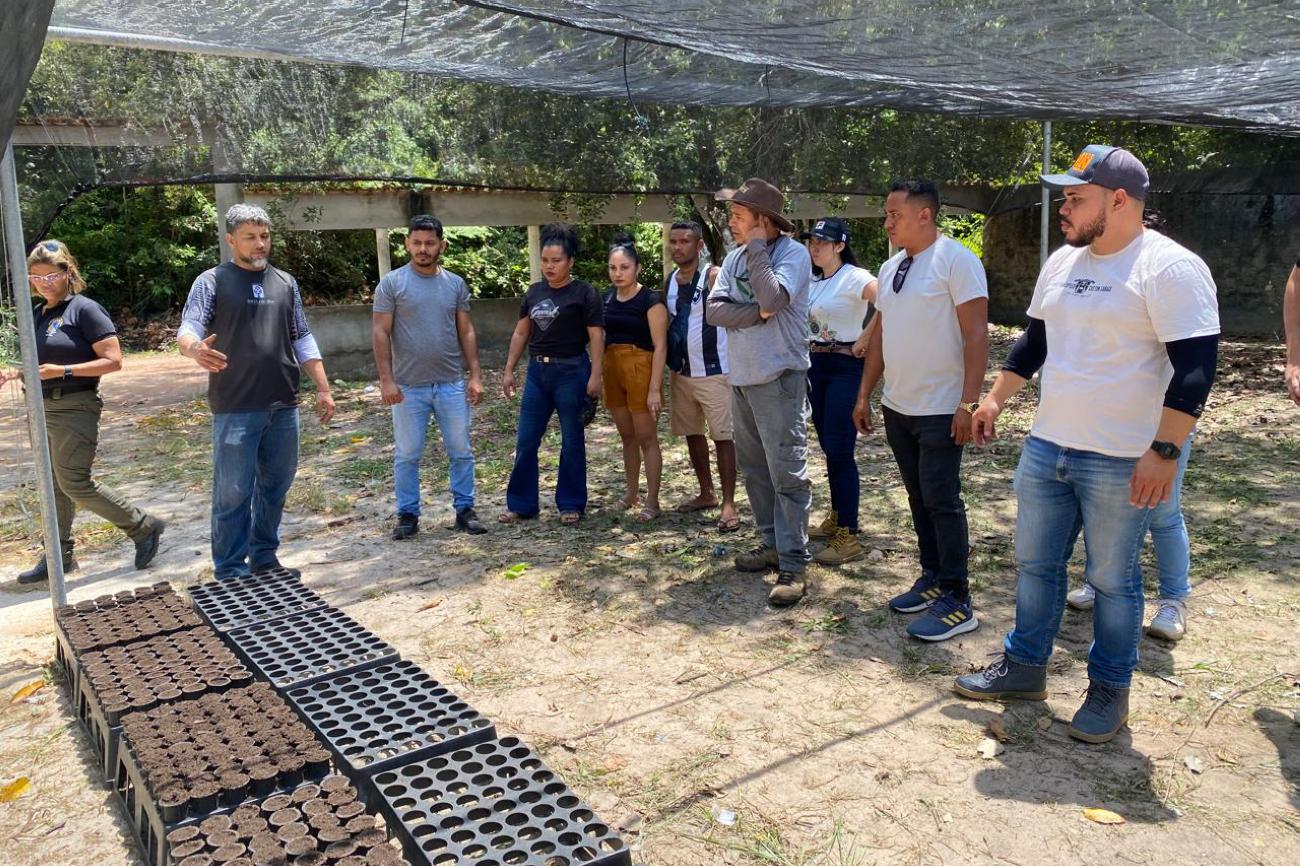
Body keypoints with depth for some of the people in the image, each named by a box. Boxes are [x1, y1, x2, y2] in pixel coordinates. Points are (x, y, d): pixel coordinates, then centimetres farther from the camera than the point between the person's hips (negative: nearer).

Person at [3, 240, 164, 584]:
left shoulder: (84, 309, -10)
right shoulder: (37, 314, 12)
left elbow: (113, 361, -16)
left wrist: (62, 371, -21)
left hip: (75, 408, -7)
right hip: (43, 408, 8)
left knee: (75, 484, -8)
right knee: (54, 485, 12)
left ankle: (144, 527, 6)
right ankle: (58, 556, 20)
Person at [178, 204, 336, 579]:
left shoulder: (285, 282, 14)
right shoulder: (212, 281, 0)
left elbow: (303, 341, 16)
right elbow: (187, 331, -11)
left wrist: (323, 389, 9)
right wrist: (195, 348, -35)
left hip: (283, 407, 5)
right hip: (236, 408, -4)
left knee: (276, 484, 12)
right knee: (234, 491, -1)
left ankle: (264, 557, 26)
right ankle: (230, 571, 11)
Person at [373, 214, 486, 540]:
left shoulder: (455, 284, 7)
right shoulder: (391, 283, -3)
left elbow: (466, 332, 8)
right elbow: (381, 333, -5)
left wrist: (475, 375, 2)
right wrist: (386, 379, -12)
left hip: (452, 384, 2)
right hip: (409, 386, -2)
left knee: (461, 451, 7)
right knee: (407, 455, 6)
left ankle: (465, 510, 18)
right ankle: (408, 515, 18)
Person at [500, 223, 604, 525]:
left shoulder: (584, 293, -5)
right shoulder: (534, 292, 11)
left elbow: (596, 336, -8)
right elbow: (521, 333, 15)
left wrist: (595, 376, -15)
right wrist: (508, 370, 11)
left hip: (571, 371, -5)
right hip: (538, 371, 5)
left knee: (572, 441, 5)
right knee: (526, 441, 5)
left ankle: (570, 504, 17)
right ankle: (521, 505, 16)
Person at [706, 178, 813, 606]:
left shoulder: (793, 253, -9)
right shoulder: (734, 257, 11)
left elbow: (773, 299, -26)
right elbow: (714, 310, 1)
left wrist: (757, 248, -14)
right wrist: (758, 313, -15)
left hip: (779, 379, -8)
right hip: (741, 378, 8)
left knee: (787, 473, -7)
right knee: (754, 469, 14)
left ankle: (793, 565, -3)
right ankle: (772, 543, 27)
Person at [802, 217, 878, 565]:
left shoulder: (853, 278, -13)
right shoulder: (813, 281, 12)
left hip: (845, 368, -8)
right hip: (816, 366, 8)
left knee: (840, 450, -9)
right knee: (828, 446, 14)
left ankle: (848, 537, -4)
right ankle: (837, 518, 28)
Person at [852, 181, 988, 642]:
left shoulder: (956, 260, -12)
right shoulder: (890, 268, 11)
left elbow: (976, 334, -16)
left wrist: (969, 402, -20)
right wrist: (864, 394, 15)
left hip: (940, 410, -7)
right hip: (897, 407, 8)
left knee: (941, 501, -4)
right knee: (919, 498, 14)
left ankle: (956, 602, 6)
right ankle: (932, 579, 26)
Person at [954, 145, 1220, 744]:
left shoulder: (1169, 268, -14)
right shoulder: (1062, 262, 10)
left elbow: (1195, 365, -17)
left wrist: (1164, 450, -21)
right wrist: (995, 401, 18)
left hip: (1121, 463, -7)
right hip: (1045, 448, 7)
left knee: (1112, 579, 6)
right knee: (1035, 563, 15)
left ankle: (1110, 690, 25)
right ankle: (1025, 667, 30)